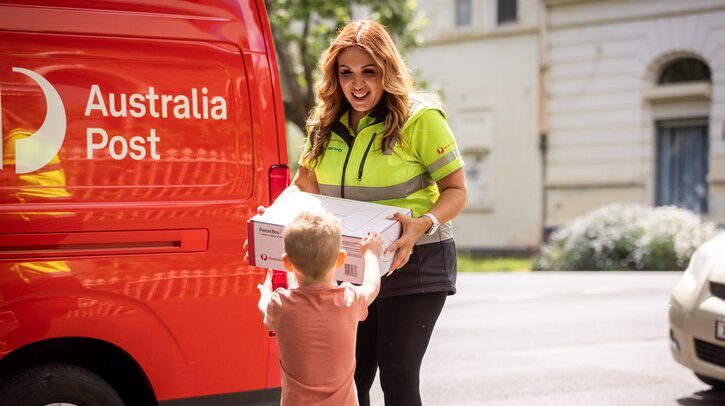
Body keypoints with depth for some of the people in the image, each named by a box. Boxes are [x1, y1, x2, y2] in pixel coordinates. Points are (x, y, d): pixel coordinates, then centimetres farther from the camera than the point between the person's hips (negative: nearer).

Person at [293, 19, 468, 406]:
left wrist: (422, 225, -27)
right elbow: (305, 186, 16)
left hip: (414, 262, -5)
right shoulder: (327, 124, 6)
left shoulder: (419, 118, -12)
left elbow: (457, 191, -9)